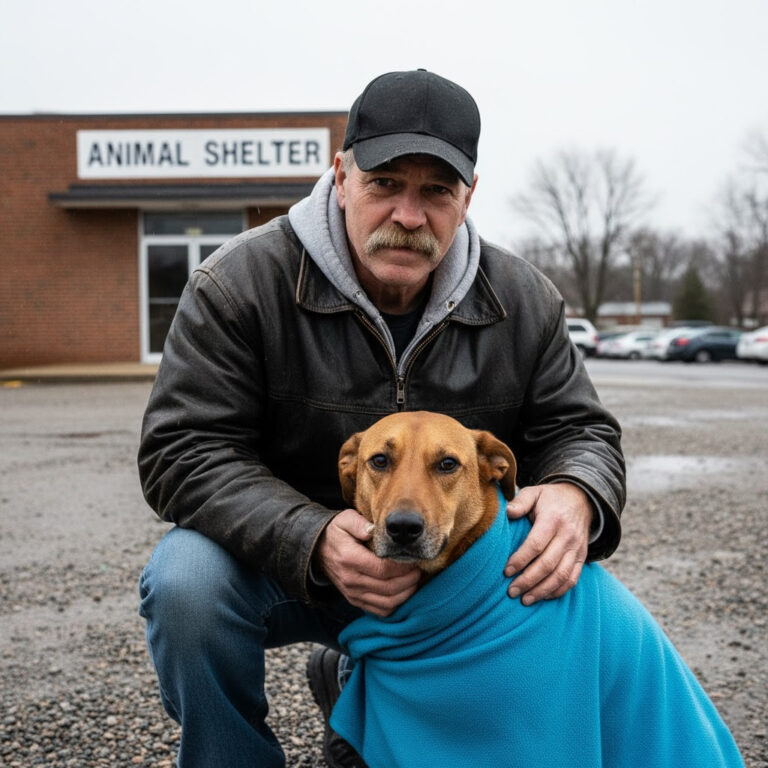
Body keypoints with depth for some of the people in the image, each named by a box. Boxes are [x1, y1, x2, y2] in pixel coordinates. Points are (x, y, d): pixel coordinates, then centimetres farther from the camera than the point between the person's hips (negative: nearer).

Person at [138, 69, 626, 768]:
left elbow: (579, 429, -1)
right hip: (277, 566, -3)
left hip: (444, 573, 4)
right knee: (189, 578, -33)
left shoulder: (523, 300, -6)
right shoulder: (240, 283, -18)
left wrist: (574, 496, -28)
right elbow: (185, 451, -20)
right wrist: (314, 541, -37)